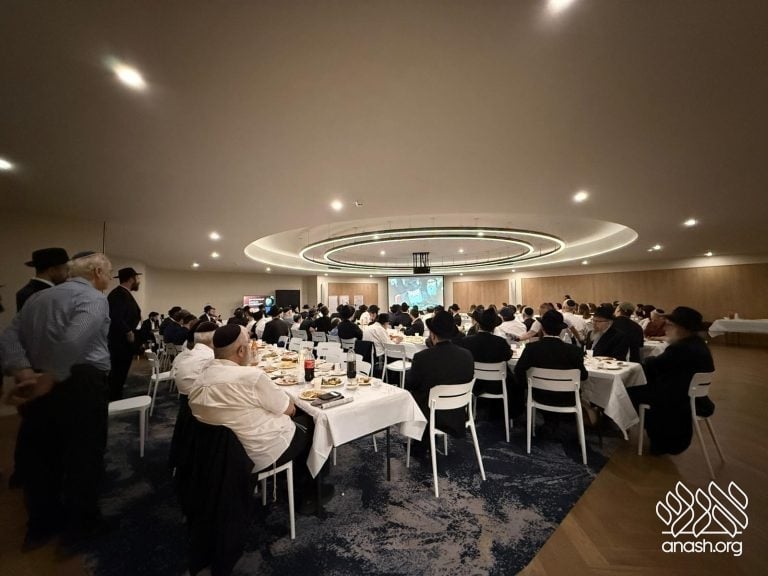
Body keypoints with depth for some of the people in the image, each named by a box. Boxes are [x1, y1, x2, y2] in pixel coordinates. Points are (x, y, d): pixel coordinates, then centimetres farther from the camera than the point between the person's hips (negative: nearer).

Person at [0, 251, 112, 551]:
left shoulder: (37, 297, 14)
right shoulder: (94, 298, -12)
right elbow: (75, 341, -27)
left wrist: (25, 374, -7)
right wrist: (50, 380, -15)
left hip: (39, 386, 8)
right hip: (81, 386, -7)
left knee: (40, 455, 20)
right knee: (83, 455, 9)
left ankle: (41, 524, 37)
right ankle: (79, 524, 26)